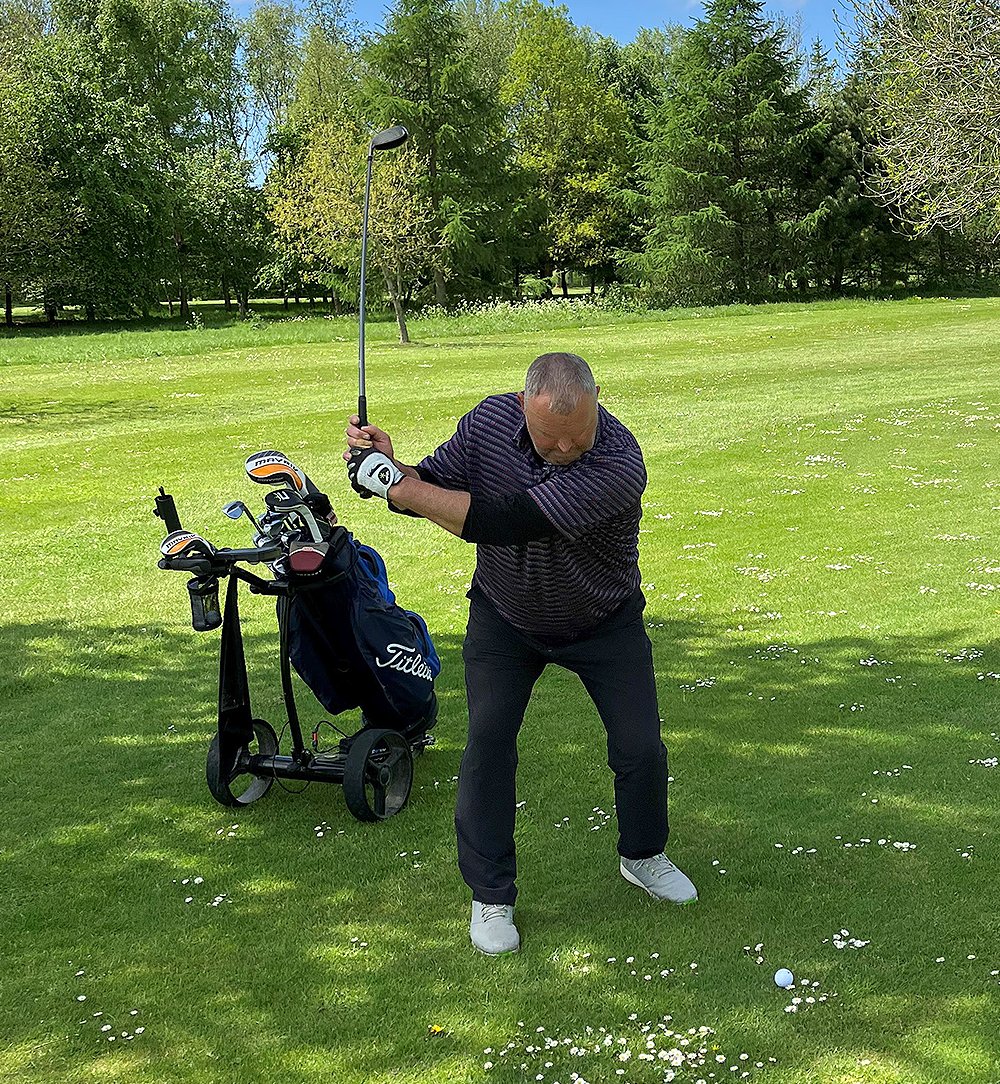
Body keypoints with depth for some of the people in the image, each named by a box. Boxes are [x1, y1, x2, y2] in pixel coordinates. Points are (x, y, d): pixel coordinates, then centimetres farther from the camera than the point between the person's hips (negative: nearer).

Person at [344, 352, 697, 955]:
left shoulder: (619, 461, -37)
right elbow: (430, 489, -11)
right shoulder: (491, 420, -22)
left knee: (641, 748, 0)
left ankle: (643, 857, 31)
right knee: (488, 741, -9)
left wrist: (396, 483, -40)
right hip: (504, 617, 2)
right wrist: (390, 465, -34)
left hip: (605, 623, -2)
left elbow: (504, 523, -43)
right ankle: (492, 896, 7)